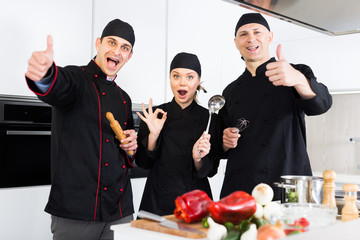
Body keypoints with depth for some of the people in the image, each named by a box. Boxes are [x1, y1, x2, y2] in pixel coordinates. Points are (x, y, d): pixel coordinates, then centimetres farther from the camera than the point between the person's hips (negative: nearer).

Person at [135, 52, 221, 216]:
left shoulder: (209, 119, -5)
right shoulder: (153, 115, -2)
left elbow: (210, 171, -3)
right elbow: (143, 163, -2)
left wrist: (198, 158, -23)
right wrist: (153, 135, -17)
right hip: (158, 201, 1)